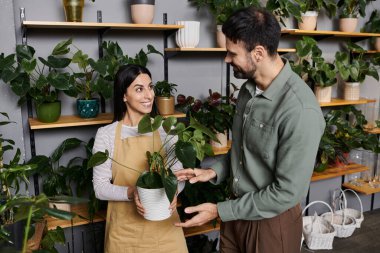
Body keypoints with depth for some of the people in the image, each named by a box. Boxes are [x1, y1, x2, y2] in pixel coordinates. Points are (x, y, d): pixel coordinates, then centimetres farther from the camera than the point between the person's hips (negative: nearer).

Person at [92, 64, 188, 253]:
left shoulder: (164, 130, -1)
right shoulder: (106, 134, -8)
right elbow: (100, 187, -7)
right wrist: (131, 193, -23)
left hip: (163, 225, 2)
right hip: (126, 229, -2)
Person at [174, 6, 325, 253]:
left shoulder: (300, 110, -28)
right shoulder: (248, 89, -2)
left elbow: (287, 192, -24)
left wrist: (219, 211, -19)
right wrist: (215, 171, -4)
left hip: (272, 222, -6)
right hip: (237, 210, 6)